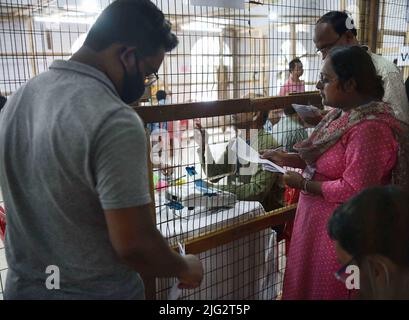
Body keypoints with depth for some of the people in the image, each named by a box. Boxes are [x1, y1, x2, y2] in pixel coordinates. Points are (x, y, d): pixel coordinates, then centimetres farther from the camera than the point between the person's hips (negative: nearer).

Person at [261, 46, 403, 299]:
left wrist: (304, 184, -18)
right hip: (318, 219, 9)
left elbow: (354, 191, -28)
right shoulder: (343, 113, 3)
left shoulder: (369, 128, -27)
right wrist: (288, 159, 1)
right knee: (308, 285, 24)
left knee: (325, 290, 12)